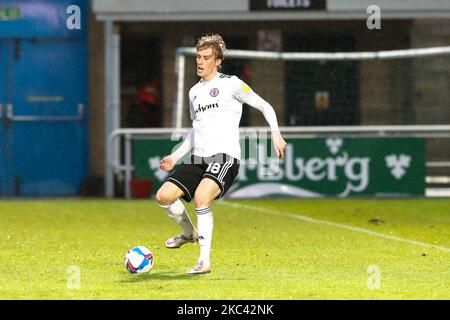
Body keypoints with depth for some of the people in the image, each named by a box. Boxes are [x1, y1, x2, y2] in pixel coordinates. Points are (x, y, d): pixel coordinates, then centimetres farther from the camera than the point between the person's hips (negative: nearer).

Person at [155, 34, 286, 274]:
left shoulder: (231, 84, 0)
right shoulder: (194, 92, 19)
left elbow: (264, 106, 3)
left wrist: (275, 133, -11)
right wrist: (176, 156, 24)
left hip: (225, 156, -7)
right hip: (198, 159, 7)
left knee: (201, 198, -31)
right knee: (164, 196, -8)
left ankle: (204, 261, -24)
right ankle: (189, 233, 22)